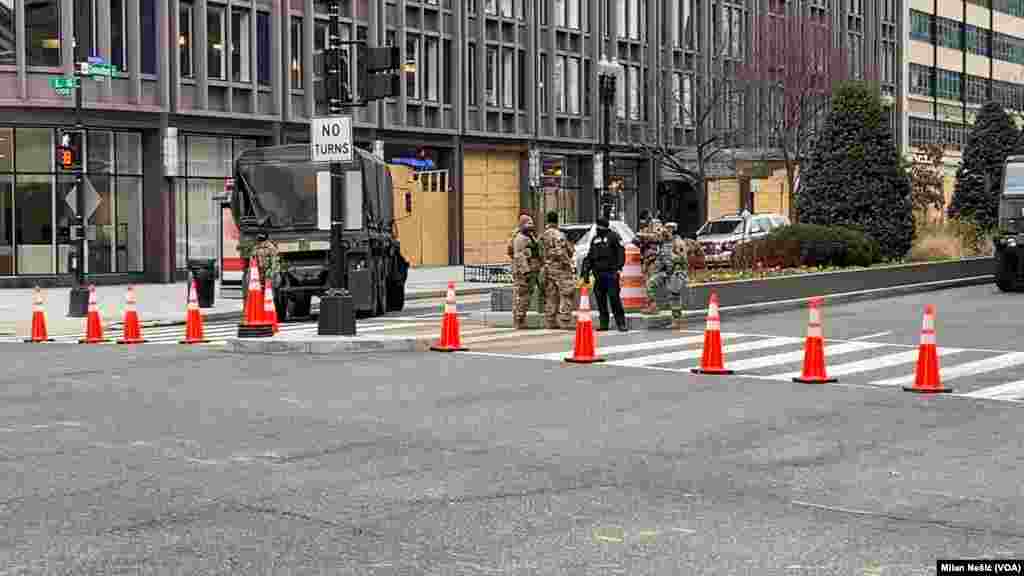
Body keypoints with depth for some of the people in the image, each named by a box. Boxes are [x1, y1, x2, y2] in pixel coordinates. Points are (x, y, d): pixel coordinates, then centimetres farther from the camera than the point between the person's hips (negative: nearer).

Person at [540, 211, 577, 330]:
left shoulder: (543, 235, 10)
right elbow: (559, 252, -21)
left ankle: (550, 322, 13)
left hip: (548, 268, 8)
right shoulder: (557, 235, -14)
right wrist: (568, 263, -11)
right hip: (560, 268, -8)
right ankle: (565, 322, -9)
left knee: (551, 296, 12)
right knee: (566, 295, -5)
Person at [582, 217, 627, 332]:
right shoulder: (594, 239, 19)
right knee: (600, 299, 6)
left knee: (614, 298, -9)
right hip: (598, 273, 6)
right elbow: (589, 256, 24)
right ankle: (603, 323, 12)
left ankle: (621, 323, -5)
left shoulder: (613, 236, 1)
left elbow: (621, 252, -7)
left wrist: (619, 267, -17)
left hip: (611, 273, -6)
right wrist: (586, 271, 17)